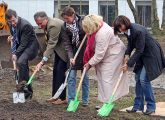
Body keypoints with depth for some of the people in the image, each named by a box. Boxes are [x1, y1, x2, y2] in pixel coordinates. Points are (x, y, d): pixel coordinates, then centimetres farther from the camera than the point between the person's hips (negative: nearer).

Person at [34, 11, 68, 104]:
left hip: (65, 49, -10)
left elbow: (51, 44, -31)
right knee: (56, 71, 10)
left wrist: (43, 61, -34)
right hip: (58, 49, 10)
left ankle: (62, 98, -6)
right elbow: (50, 43, 9)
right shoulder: (47, 25, 3)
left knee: (60, 71, -11)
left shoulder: (53, 26, -28)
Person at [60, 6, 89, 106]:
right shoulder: (64, 27, -7)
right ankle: (71, 100, 3)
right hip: (74, 53, 2)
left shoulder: (83, 21, -12)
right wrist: (71, 57, -20)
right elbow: (67, 43, -9)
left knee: (85, 77, 6)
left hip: (85, 52, -1)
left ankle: (85, 100, 16)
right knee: (71, 77, -3)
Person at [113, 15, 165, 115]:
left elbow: (139, 50, -26)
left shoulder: (138, 31, -30)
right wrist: (127, 54, -9)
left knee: (144, 79, -13)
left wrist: (128, 64, -24)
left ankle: (151, 106, -2)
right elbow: (131, 44, 10)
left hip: (151, 55, -9)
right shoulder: (127, 31, -3)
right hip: (142, 56, 9)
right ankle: (138, 106, 14)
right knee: (138, 79, 7)